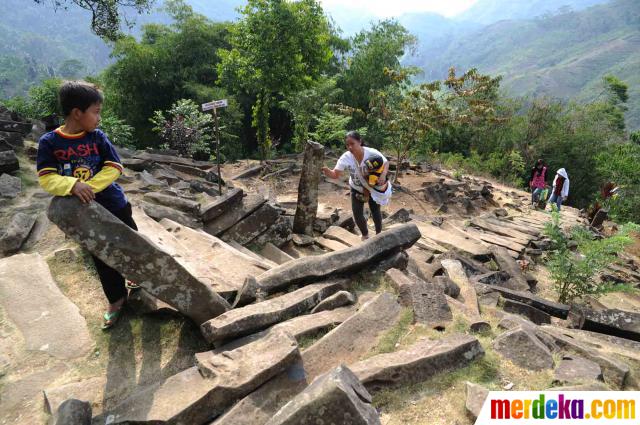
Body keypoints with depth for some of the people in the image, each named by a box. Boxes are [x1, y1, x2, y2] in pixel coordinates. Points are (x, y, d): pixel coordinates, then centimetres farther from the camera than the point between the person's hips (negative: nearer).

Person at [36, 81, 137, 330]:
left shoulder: (97, 137, -8)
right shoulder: (49, 142, -10)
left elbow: (114, 168, -11)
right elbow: (46, 179, -15)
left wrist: (88, 187, -23)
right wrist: (73, 186, -33)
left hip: (114, 205, 1)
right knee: (103, 258, 13)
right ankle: (116, 299, 31)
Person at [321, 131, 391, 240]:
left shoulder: (372, 153, -30)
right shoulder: (345, 158, -28)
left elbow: (386, 163, -14)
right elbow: (336, 174, -31)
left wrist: (383, 175, -33)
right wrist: (327, 172, -54)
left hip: (373, 188, -1)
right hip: (356, 189, 1)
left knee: (375, 211, 10)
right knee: (357, 215, 1)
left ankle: (379, 234, 36)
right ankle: (365, 235, 29)